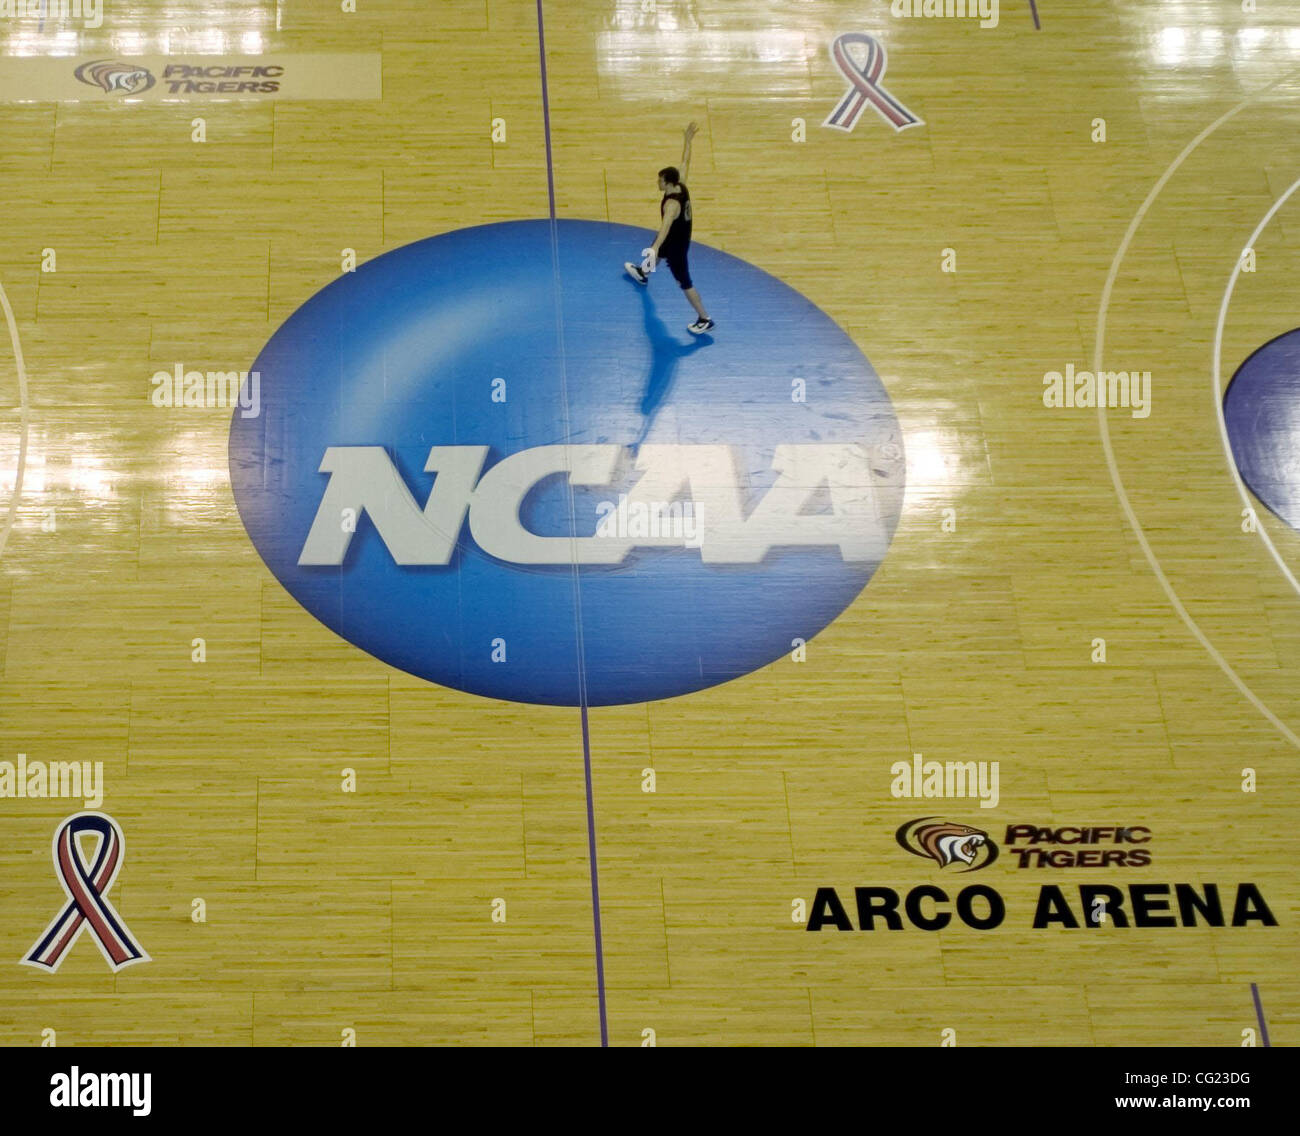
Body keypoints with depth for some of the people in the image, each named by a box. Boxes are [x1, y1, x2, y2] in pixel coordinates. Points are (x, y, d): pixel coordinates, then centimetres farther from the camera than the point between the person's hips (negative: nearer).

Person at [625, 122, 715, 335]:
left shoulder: (672, 203, -38)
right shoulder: (681, 186, -14)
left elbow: (666, 225, -55)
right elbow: (685, 161, 0)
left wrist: (655, 247, -68)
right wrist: (688, 140, 11)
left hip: (676, 246, -10)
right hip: (681, 237, 10)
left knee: (685, 283, 0)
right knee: (658, 252, 39)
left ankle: (705, 320, 6)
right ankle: (643, 273, 72)